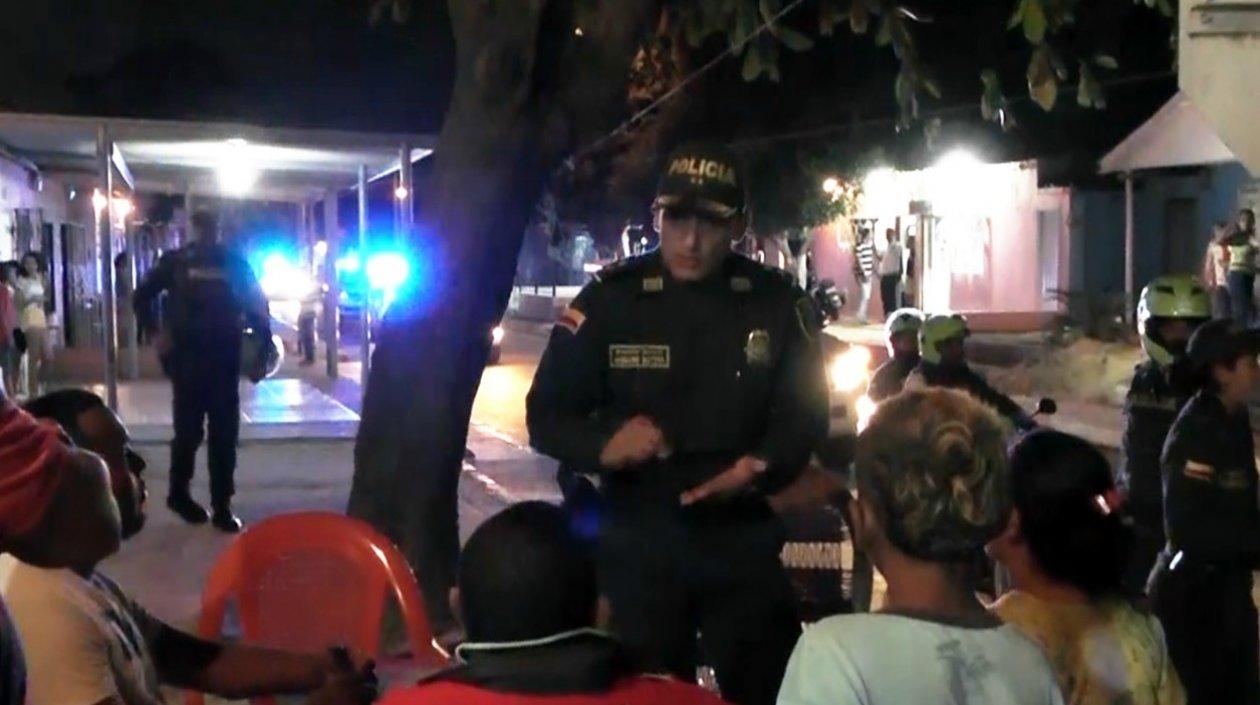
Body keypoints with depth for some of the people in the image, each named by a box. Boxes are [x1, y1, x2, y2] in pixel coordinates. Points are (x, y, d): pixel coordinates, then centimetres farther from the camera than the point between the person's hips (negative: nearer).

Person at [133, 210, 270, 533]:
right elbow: (142, 296, 8)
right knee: (189, 429, 4)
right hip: (187, 355, -2)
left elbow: (255, 302, 12)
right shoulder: (175, 261, 3)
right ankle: (179, 493, 25)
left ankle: (222, 506, 8)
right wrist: (154, 333, -2)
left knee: (225, 433, 2)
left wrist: (263, 337, -1)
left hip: (224, 355, 2)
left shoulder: (234, 263, 7)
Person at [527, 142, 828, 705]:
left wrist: (761, 468, -19)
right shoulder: (610, 297, -6)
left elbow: (805, 413, 2)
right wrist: (604, 445, -25)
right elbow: (547, 415, -4)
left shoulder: (778, 301, -2)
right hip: (636, 540, -1)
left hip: (743, 539, 1)